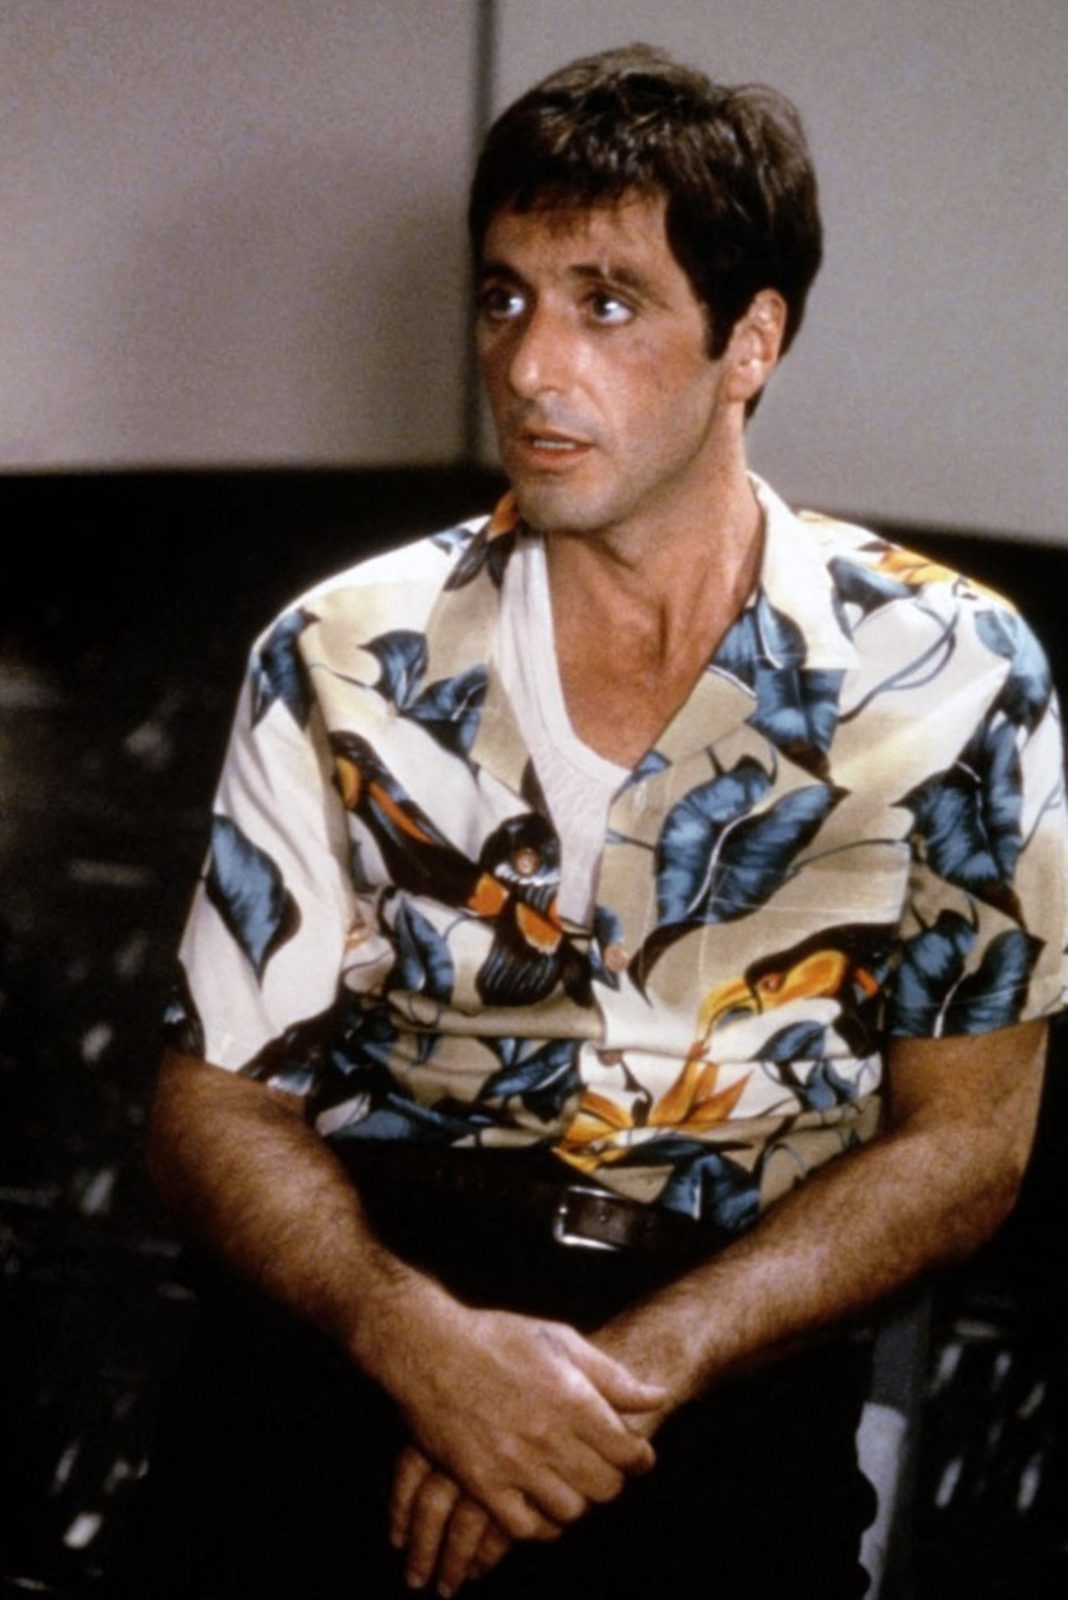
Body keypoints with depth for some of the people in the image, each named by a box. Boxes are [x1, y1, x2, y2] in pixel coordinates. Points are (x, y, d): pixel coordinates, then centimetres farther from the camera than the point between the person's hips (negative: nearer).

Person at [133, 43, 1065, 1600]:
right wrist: (418, 1339, -16)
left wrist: (623, 1373, -12)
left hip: (731, 1350, 0)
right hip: (382, 1288, 0)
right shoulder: (346, 665, 4)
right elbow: (215, 1099, 5)